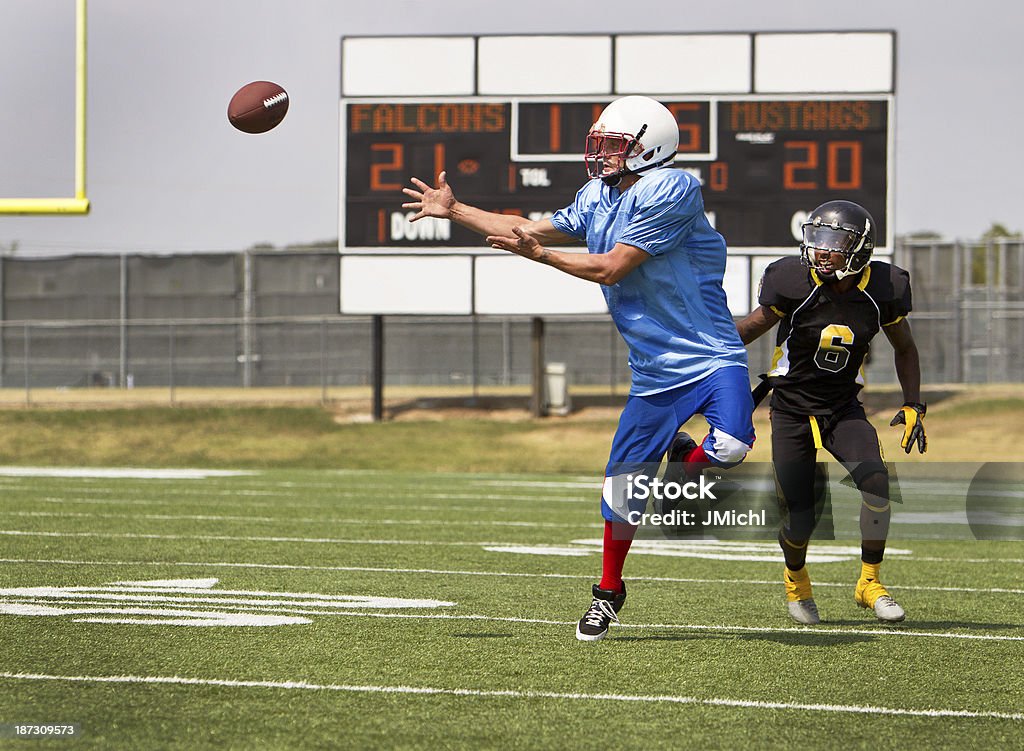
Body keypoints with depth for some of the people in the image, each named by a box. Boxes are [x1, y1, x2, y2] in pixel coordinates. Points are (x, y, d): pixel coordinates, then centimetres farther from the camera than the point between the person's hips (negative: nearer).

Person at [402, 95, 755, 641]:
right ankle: (608, 592, 23)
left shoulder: (669, 192, -15)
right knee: (620, 484, 5)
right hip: (655, 370, 6)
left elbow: (612, 268, -16)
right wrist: (455, 211, 23)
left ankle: (681, 463, 2)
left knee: (730, 446, -32)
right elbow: (538, 230, 24)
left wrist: (538, 254, -9)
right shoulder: (597, 197, 12)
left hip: (710, 357, -6)